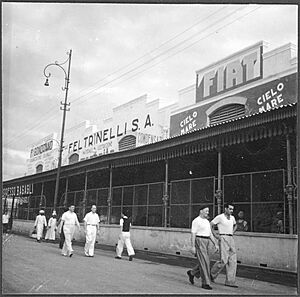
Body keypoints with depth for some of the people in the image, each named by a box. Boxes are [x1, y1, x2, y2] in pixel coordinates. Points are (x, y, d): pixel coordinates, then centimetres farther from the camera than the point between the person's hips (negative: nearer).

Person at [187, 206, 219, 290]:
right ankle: (205, 283, -2)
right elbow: (193, 234, -12)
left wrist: (215, 244, 9)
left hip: (206, 242, 8)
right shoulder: (196, 221, -9)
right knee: (204, 262, -9)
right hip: (199, 241, -8)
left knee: (205, 262, 10)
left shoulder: (207, 221, 16)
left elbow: (210, 234, 17)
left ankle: (192, 273, 31)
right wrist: (193, 246, -17)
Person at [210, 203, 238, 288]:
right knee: (224, 260, -11)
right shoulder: (219, 217, -8)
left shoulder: (232, 218, 12)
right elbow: (210, 226, -5)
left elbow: (235, 225, 33)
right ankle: (212, 273, 13)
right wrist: (216, 235, -9)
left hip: (231, 239, 7)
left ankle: (230, 281, 5)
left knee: (233, 261, 1)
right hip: (223, 239, -7)